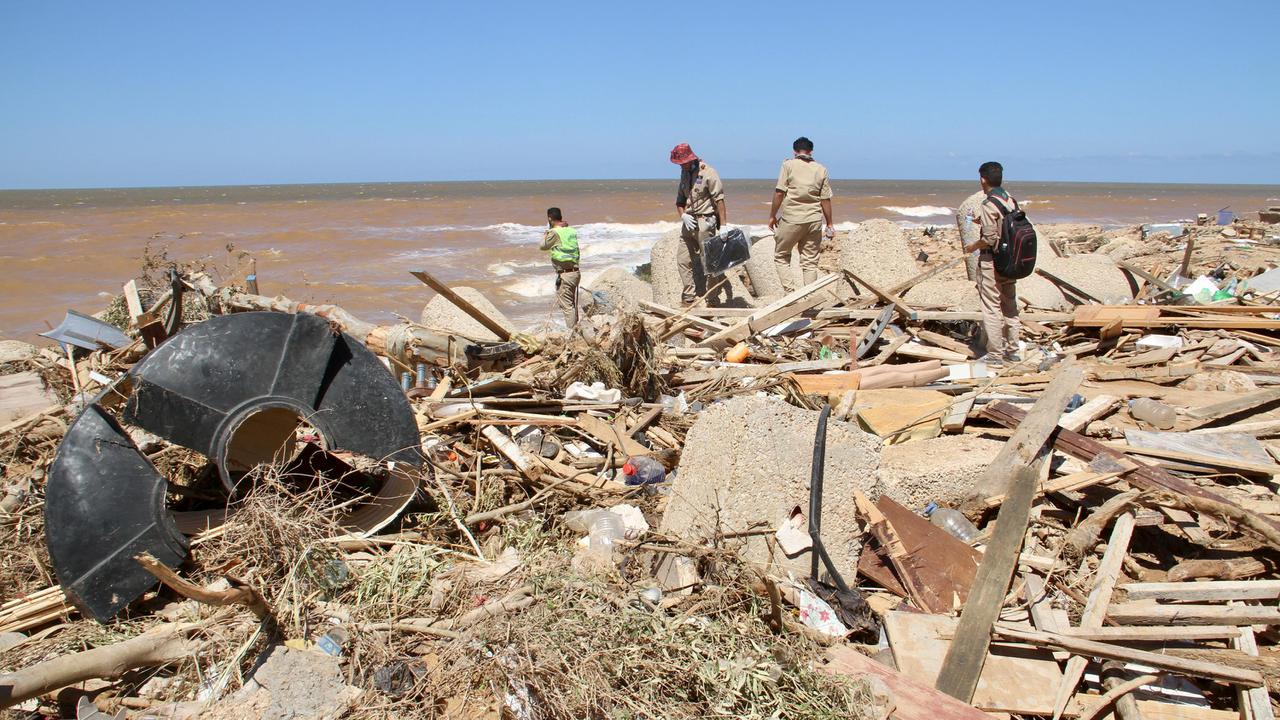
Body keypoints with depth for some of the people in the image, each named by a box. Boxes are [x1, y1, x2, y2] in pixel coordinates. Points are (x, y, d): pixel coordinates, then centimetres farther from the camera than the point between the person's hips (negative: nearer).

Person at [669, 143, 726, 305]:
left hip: (705, 221, -8)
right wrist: (683, 215, -4)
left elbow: (719, 200, -14)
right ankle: (688, 298, 11)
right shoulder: (685, 174, 13)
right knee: (683, 260, 5)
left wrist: (723, 225, -19)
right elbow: (680, 201, 17)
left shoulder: (709, 173, -10)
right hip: (688, 222, 8)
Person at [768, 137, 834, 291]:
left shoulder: (788, 165, -3)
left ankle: (789, 291, -2)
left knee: (781, 256, 12)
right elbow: (826, 200, 5)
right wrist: (829, 224, 12)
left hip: (791, 219, -3)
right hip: (814, 220, 3)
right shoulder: (821, 169, 6)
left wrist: (772, 215, 2)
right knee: (810, 261, 9)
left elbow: (779, 192, -8)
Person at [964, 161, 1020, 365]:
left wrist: (973, 246, -3)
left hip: (991, 261, -8)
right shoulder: (1011, 201, 6)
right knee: (1010, 307, 14)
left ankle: (995, 355, 3)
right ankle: (1012, 350, 22)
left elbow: (990, 239, -21)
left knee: (991, 309, -1)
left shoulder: (988, 205, -17)